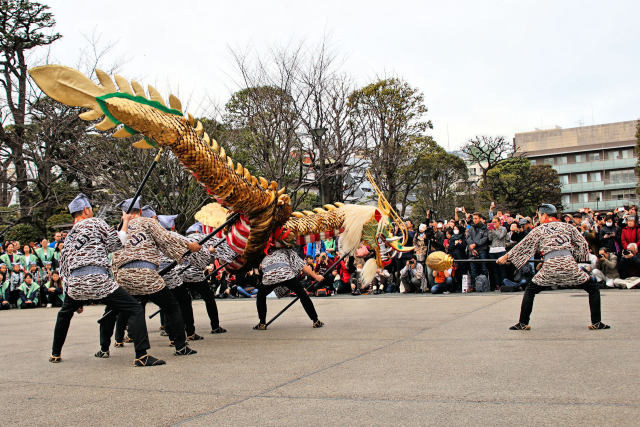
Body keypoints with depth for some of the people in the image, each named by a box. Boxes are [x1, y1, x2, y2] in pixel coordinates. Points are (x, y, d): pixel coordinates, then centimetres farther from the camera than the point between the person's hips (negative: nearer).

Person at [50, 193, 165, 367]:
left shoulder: (69, 237, 25)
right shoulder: (95, 222, 8)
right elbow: (116, 244, 7)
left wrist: (79, 299, 31)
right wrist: (125, 222, 21)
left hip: (74, 283, 7)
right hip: (97, 281, -6)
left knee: (64, 313, 35)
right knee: (135, 309, -5)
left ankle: (55, 354, 43)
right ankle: (142, 356, -17)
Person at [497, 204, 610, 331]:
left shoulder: (538, 230, 15)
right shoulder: (567, 226, 18)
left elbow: (523, 246, 21)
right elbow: (582, 244, 17)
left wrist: (506, 257, 31)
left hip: (550, 266, -1)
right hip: (569, 264, 1)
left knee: (529, 291, 17)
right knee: (593, 290, 18)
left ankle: (523, 323, 14)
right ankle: (596, 323, 10)